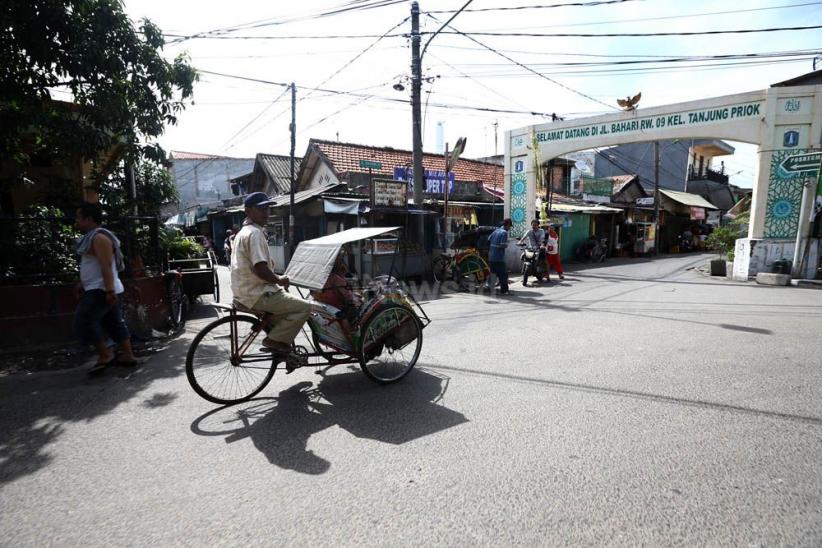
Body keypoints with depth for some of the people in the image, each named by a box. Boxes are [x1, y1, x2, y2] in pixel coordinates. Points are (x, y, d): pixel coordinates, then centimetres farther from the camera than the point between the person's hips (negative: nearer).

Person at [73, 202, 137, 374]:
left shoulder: (99, 237, -15)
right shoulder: (93, 237, 18)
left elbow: (106, 266, -24)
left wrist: (109, 290, -29)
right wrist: (83, 284, 29)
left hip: (101, 290, -11)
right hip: (99, 289, 11)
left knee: (83, 321, -12)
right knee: (114, 322, 11)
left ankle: (105, 355, -8)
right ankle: (127, 355, 14)